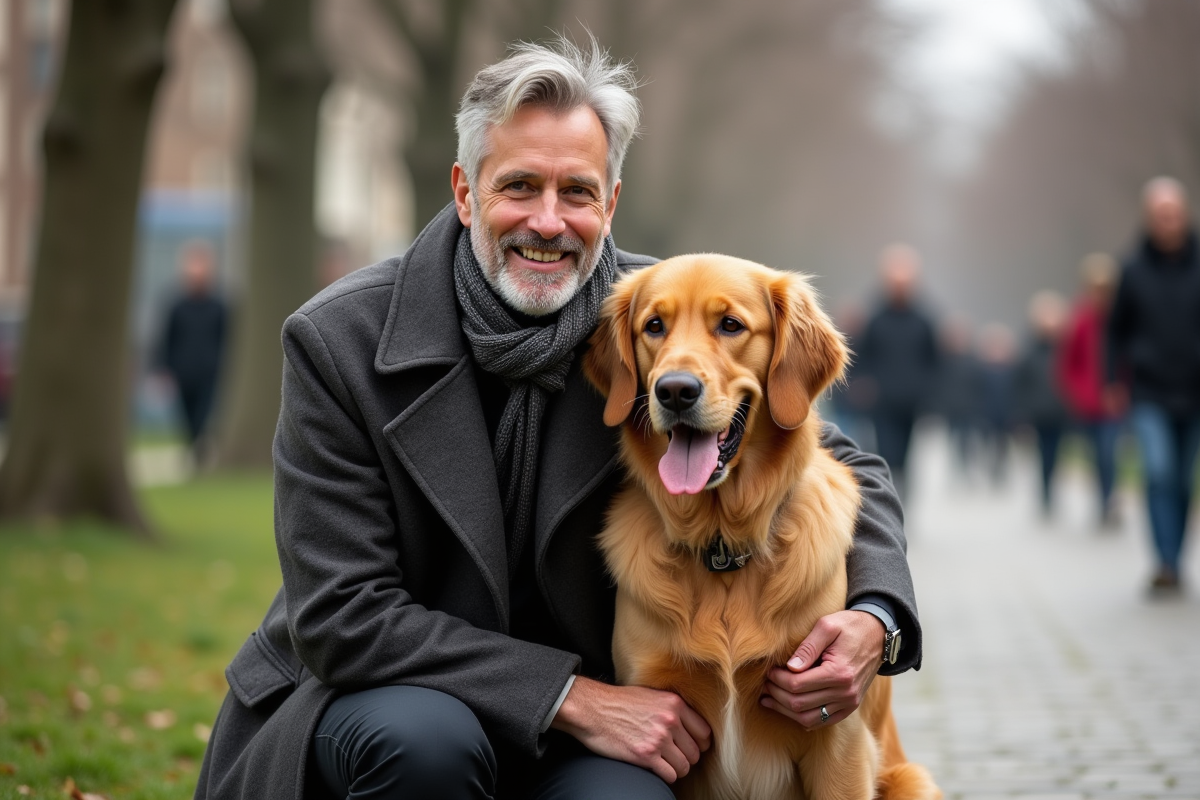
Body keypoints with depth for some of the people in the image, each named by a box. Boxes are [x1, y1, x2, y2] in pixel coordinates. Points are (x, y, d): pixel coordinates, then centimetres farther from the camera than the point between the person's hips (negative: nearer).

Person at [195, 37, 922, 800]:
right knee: (423, 737, -34)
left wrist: (872, 617, -18)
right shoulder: (338, 340, -14)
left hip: (574, 734, 1)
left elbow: (846, 473, 4)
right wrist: (576, 695, -25)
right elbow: (342, 618, -18)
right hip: (364, 698, -1)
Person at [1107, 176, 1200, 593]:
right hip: (1150, 393, -1)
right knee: (1159, 473, -16)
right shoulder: (1135, 269, 0)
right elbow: (1117, 328, 11)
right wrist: (1115, 380, 6)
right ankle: (1166, 564, -18)